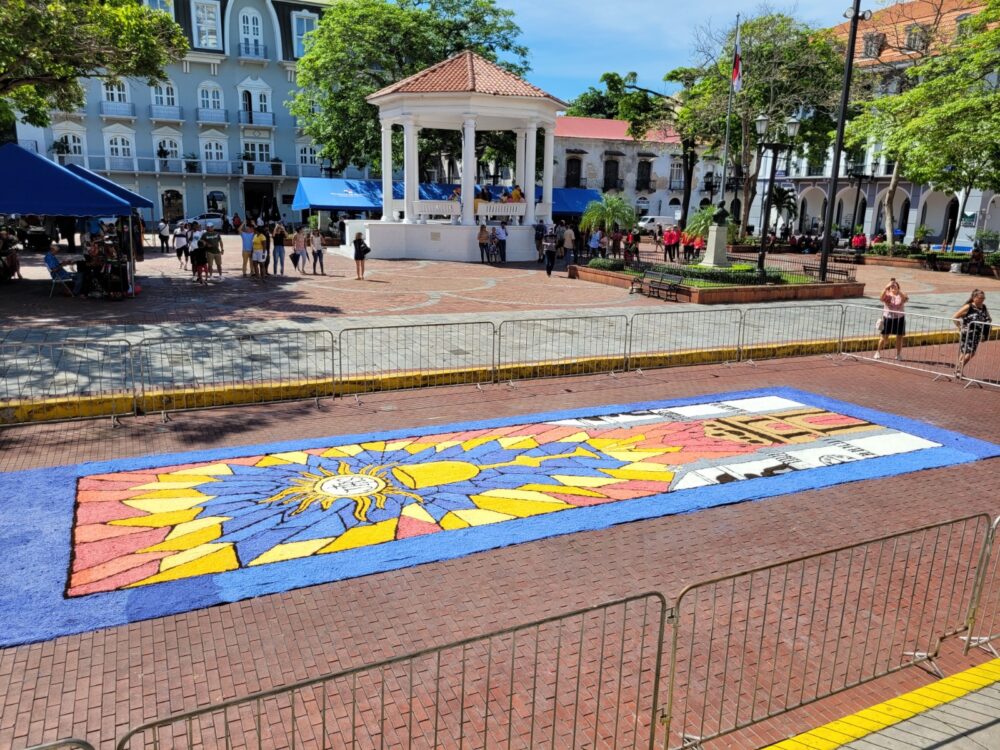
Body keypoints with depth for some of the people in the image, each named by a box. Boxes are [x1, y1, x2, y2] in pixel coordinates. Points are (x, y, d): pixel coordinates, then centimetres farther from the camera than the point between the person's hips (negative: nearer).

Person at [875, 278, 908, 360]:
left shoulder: (901, 296, -2)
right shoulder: (887, 295, -3)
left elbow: (905, 298, -25)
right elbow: (881, 298, -25)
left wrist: (898, 291, -34)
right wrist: (886, 288, -36)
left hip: (899, 319, 1)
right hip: (888, 318, -1)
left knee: (899, 337, 6)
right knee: (884, 337, 1)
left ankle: (898, 354, 19)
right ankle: (878, 352, 17)